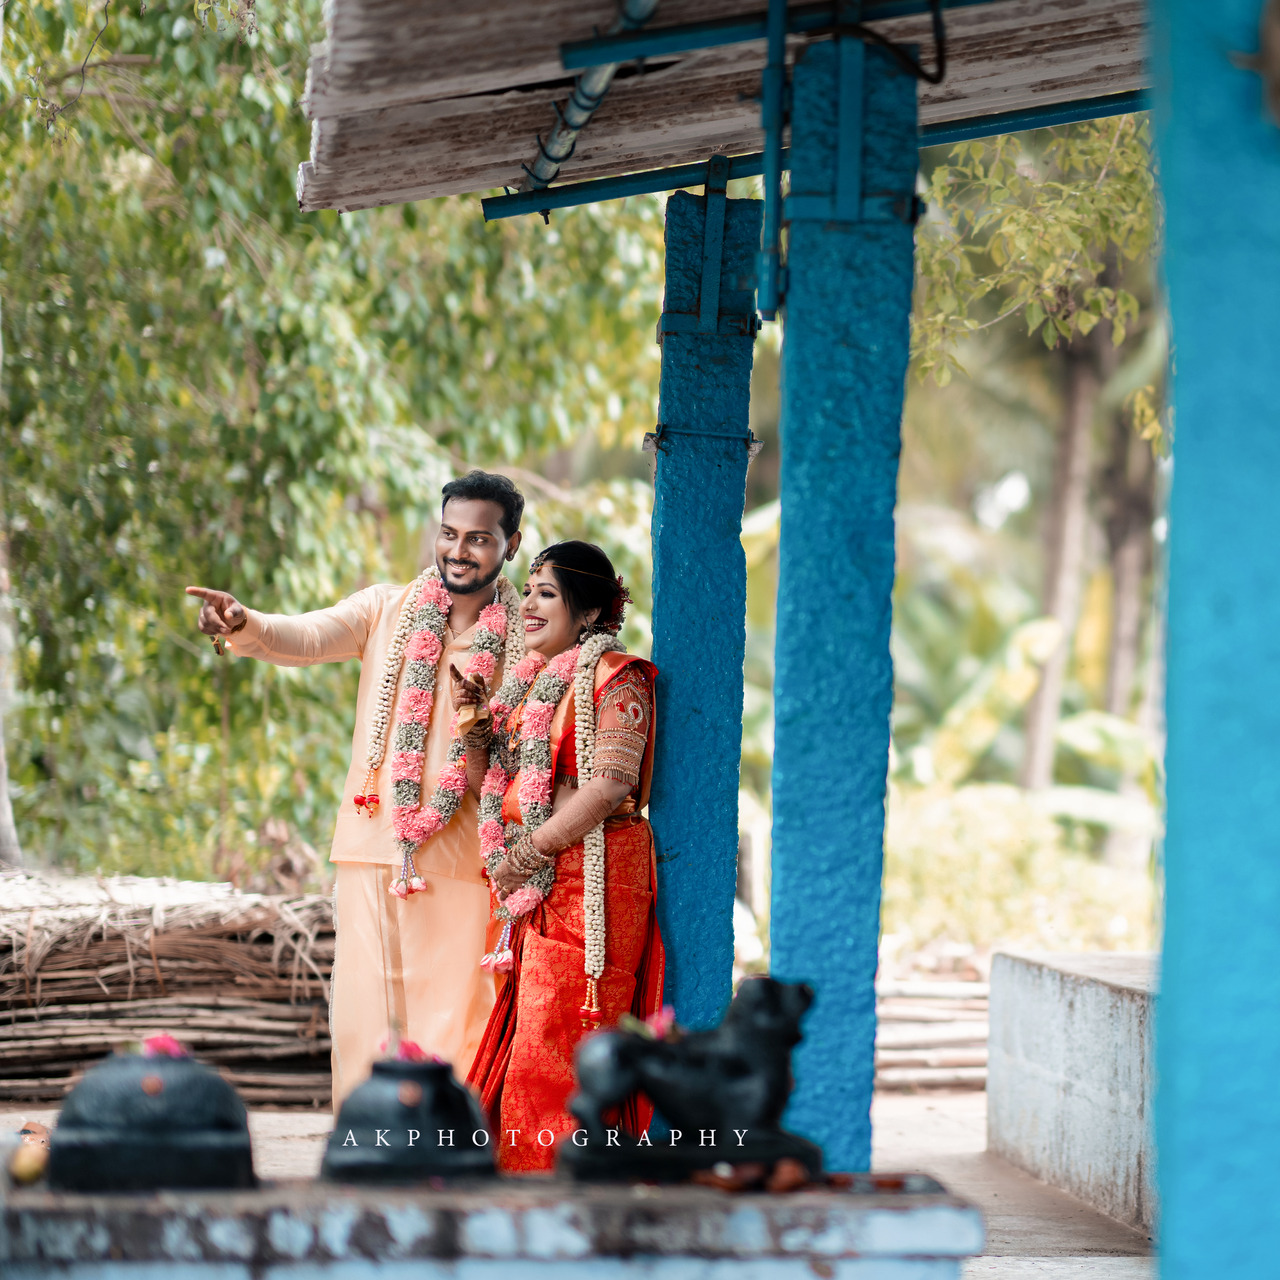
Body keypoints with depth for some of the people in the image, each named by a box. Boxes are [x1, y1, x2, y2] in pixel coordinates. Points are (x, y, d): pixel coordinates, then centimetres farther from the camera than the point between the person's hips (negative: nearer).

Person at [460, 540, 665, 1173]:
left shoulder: (614, 679, -7)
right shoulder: (529, 682, 18)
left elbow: (609, 785, -18)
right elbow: (493, 786, 19)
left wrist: (525, 855, -16)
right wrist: (469, 723, 3)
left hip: (588, 880, -8)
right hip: (531, 886, 8)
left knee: (559, 1047, -9)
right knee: (520, 1042, 6)